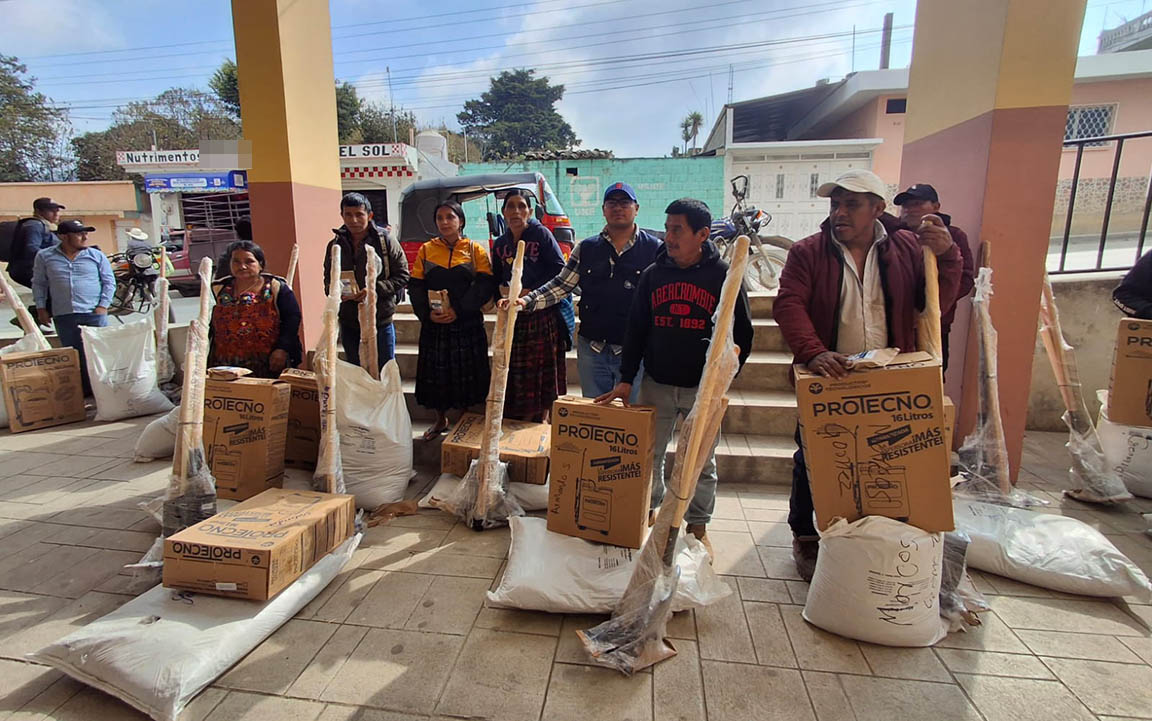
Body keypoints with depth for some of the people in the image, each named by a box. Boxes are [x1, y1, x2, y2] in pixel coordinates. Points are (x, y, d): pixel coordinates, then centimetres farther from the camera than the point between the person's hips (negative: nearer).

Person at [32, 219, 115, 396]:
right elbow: (38, 284, 14)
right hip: (63, 315, 2)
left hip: (94, 313, -1)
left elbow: (109, 282, 7)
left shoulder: (96, 256, 4)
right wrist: (41, 308, 8)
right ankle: (84, 391, 11)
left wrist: (103, 305, -4)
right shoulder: (45, 256, 8)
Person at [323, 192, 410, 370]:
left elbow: (402, 276, -7)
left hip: (380, 321, -3)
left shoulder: (385, 241, -6)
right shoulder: (335, 245, 5)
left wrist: (375, 290, -20)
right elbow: (328, 279, 13)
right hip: (348, 323, 4)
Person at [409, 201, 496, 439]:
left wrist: (458, 309, -18)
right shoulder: (426, 250, 9)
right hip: (434, 324, 2)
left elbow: (485, 285, -7)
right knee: (436, 373, 9)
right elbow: (415, 286, 5)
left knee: (468, 373, 2)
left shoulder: (475, 250, 3)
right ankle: (441, 420, 28)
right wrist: (428, 313, -12)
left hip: (468, 324, -2)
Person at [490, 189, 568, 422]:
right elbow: (496, 280, 19)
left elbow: (560, 270, -11)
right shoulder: (500, 244, 12)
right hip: (513, 316, 5)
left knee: (542, 370, 0)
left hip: (543, 313, -5)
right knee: (514, 372, 7)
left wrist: (532, 292, -16)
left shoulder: (541, 234, -4)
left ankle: (539, 421, 13)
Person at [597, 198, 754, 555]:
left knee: (701, 463, 10)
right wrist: (626, 379, 1)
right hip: (656, 384, 2)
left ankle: (698, 526, 28)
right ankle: (650, 512, 32)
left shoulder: (724, 276, -5)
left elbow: (742, 333, 1)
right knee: (648, 456, 11)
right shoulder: (653, 274, 3)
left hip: (704, 389, -2)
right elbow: (636, 328, 5)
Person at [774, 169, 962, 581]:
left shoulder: (906, 248, 4)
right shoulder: (808, 252, -3)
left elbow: (936, 303, 2)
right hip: (826, 379, -2)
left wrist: (946, 256, -14)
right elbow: (788, 305, -16)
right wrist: (812, 353, -31)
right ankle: (804, 538, 30)